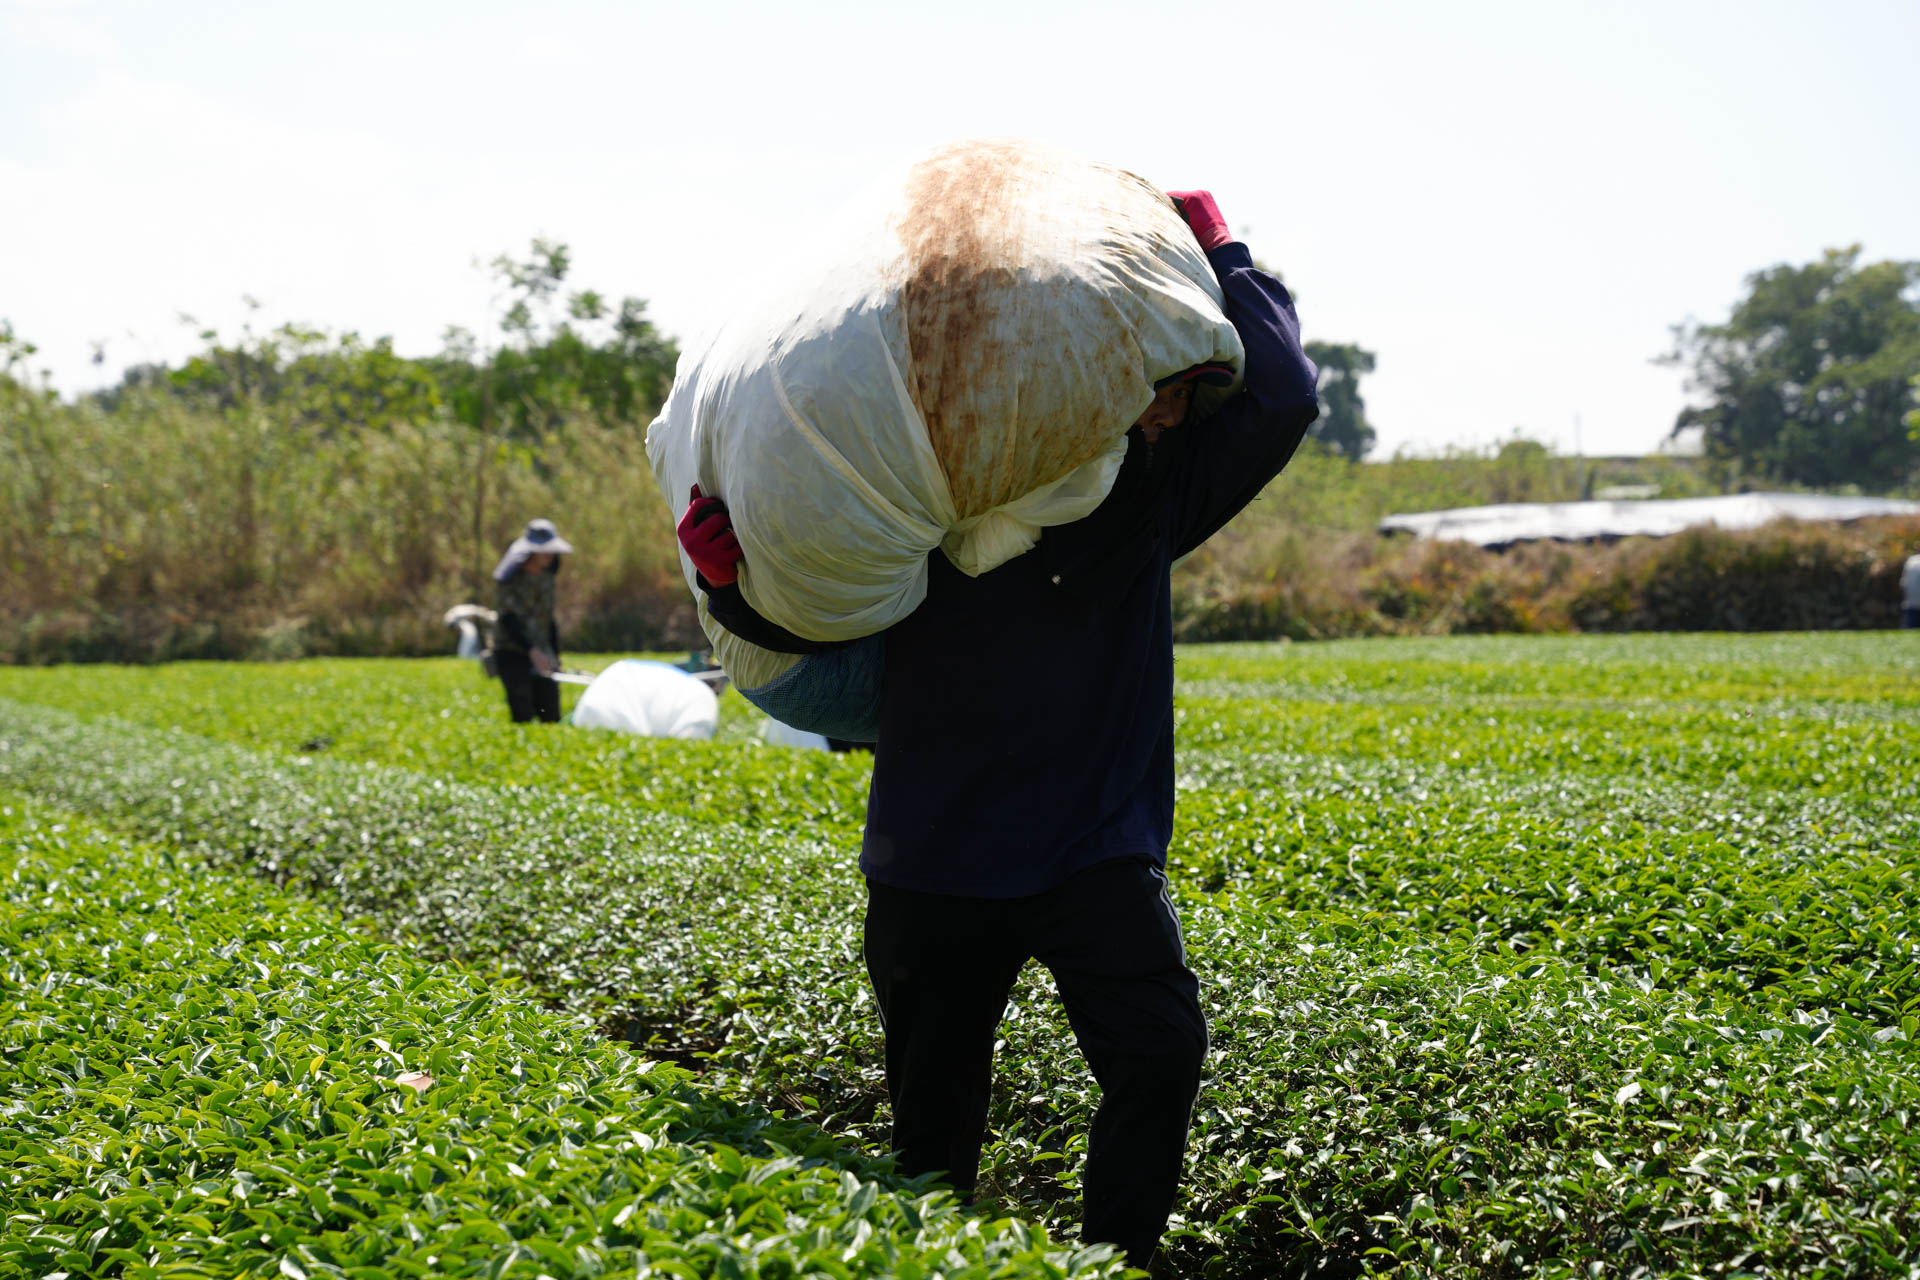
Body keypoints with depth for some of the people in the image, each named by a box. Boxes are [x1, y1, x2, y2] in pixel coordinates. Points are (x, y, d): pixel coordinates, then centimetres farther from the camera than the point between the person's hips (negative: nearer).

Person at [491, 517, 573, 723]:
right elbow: (507, 619, -17)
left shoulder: (546, 577, 12)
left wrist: (555, 657, 16)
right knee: (523, 716, -15)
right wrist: (532, 651, -27)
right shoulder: (509, 578, -9)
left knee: (551, 718, -1)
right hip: (512, 654, -6)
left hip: (541, 655, 6)